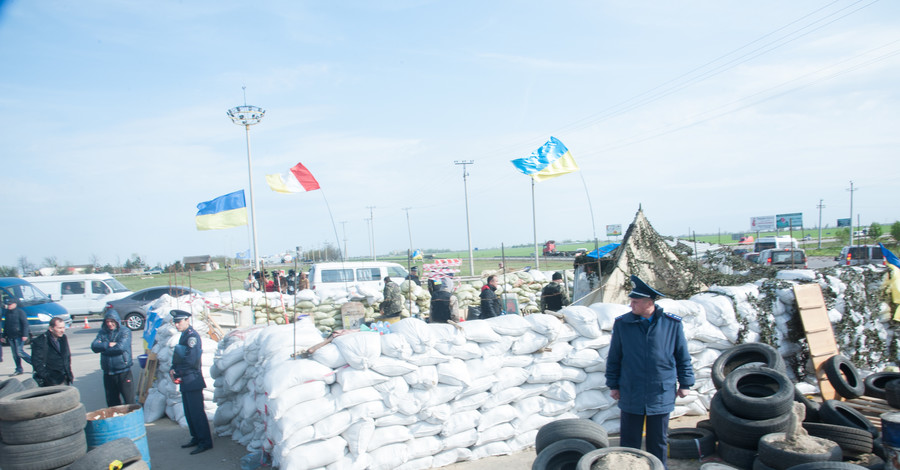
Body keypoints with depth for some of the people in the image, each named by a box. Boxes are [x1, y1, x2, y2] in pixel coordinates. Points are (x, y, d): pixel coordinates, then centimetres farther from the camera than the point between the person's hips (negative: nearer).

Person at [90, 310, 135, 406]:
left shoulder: (125, 331, -2)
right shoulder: (102, 332, 10)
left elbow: (120, 347, -16)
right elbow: (94, 346, -4)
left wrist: (103, 347, -6)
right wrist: (108, 345, -15)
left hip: (123, 372, -4)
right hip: (108, 373, 4)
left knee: (129, 402, -3)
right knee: (112, 403, 12)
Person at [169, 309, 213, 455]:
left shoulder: (192, 336, -15)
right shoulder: (184, 335, 15)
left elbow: (191, 361, -21)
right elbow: (178, 358, 19)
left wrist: (177, 372, -11)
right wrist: (173, 370, 1)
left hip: (193, 381, -10)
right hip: (186, 382, 10)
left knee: (197, 412, -6)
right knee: (189, 412, 16)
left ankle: (205, 442, 0)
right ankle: (196, 438, 27)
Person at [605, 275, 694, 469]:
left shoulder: (673, 324, -6)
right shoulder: (622, 324, -5)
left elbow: (683, 357, 5)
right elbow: (614, 358, 3)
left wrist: (685, 383, 7)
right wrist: (613, 384, 5)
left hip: (661, 395, 0)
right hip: (631, 395, 0)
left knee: (658, 442, 14)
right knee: (629, 442, 9)